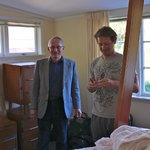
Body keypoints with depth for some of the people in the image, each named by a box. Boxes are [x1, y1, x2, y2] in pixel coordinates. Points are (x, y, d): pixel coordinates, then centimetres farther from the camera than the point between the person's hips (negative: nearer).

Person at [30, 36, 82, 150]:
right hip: (44, 105, 0)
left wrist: (77, 106, 0)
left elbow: (75, 87, 3)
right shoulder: (40, 63, 1)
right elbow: (35, 87, 1)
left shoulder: (71, 64, 1)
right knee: (43, 138, 10)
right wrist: (33, 107, -1)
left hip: (62, 105, 0)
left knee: (62, 138, 13)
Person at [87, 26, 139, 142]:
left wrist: (114, 83, -23)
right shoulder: (95, 63, 8)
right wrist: (91, 87, -8)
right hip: (97, 115, 4)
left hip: (118, 116, -3)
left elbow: (136, 88, -8)